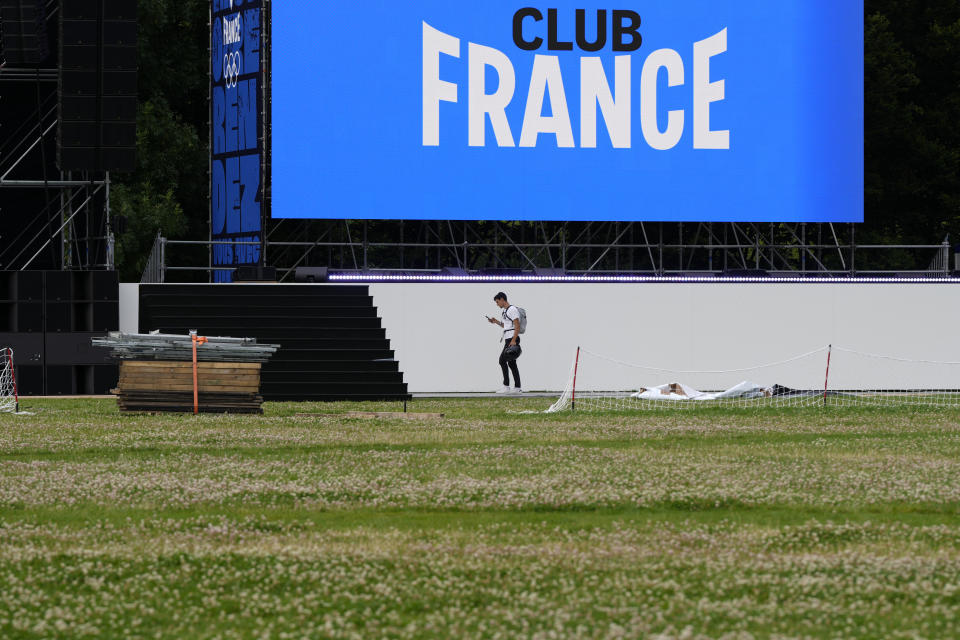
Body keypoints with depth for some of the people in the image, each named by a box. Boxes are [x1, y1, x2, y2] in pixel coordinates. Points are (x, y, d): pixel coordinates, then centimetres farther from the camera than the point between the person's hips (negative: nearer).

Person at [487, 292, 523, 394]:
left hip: (512, 339, -10)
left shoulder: (512, 310, -11)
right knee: (511, 363, 8)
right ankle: (518, 387, 9)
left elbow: (517, 326, -17)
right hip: (508, 339, 10)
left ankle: (506, 386, -15)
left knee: (503, 360, -14)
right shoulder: (503, 311, 19)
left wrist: (513, 340, -24)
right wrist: (496, 322, 16)